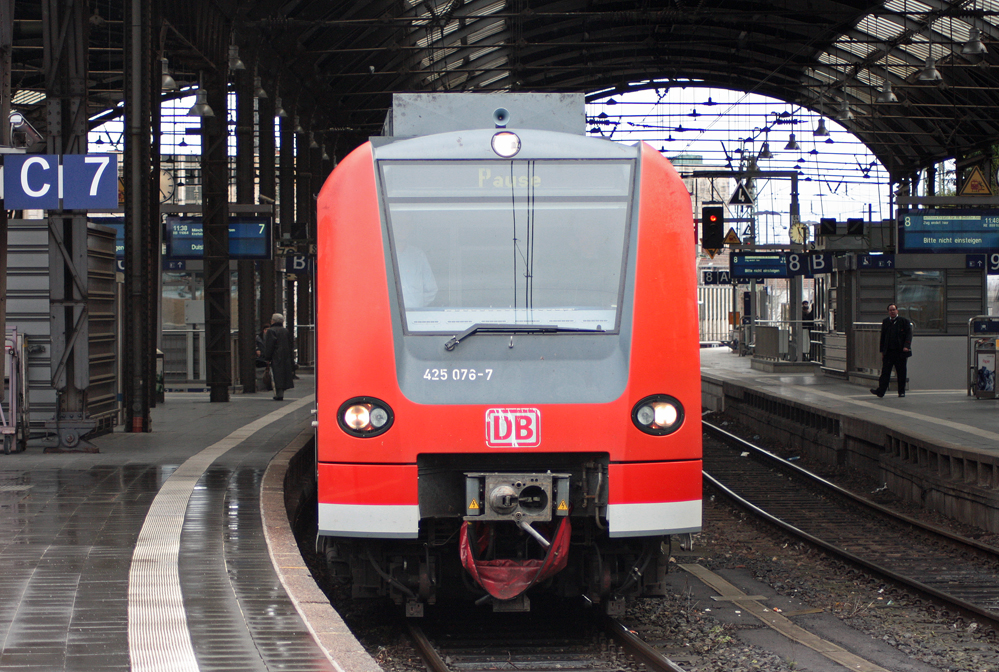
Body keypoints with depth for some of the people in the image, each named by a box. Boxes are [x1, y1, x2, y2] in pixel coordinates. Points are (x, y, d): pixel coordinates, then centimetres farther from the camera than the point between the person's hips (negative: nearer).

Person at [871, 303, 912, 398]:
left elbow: (909, 334, -3)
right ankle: (880, 391, -11)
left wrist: (906, 346, -17)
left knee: (901, 372, 4)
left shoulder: (904, 321, 1)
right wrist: (882, 351, 10)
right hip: (888, 352, 2)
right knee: (885, 371, -5)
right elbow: (883, 336, 14)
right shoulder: (885, 322, 12)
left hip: (900, 352, -2)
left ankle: (901, 391, 14)